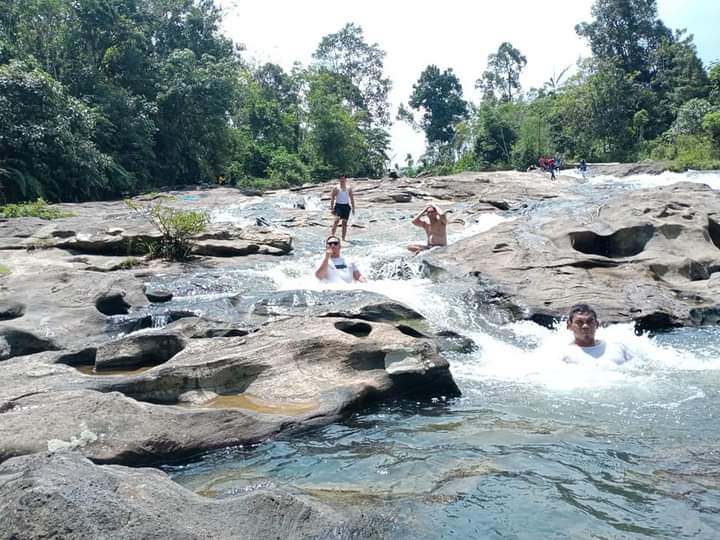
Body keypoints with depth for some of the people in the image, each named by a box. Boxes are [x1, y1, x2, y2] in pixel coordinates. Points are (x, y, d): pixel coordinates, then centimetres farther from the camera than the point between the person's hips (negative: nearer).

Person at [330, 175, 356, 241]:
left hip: (346, 206, 3)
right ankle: (332, 235, -24)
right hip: (338, 206, -3)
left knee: (345, 222, 3)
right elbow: (332, 198, 3)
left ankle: (343, 238, 8)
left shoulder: (349, 188, 10)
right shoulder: (336, 188, 3)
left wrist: (353, 208, 8)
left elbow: (352, 199, 14)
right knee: (337, 219, -24)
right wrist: (331, 208, -4)